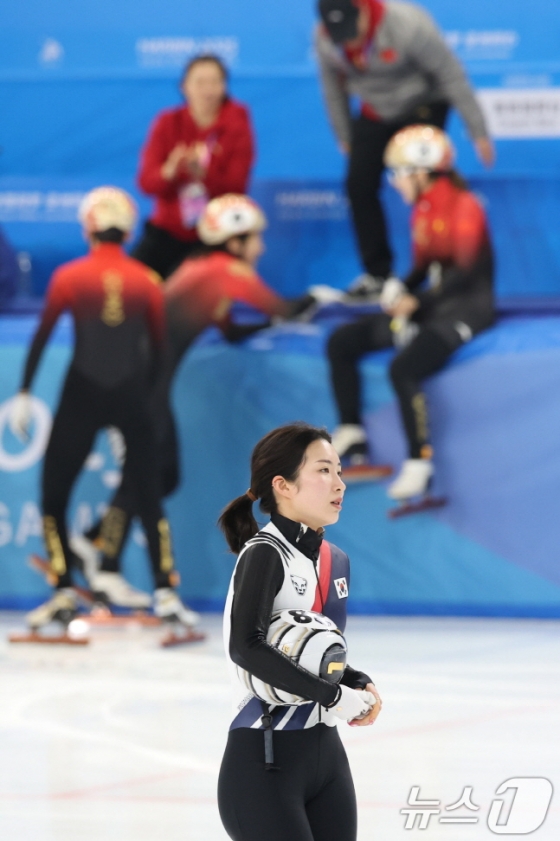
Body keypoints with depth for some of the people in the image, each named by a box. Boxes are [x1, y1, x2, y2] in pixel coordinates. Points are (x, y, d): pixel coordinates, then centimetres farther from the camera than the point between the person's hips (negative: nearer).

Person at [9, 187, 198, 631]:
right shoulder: (147, 281, 1)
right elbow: (159, 347, 6)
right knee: (149, 495, 10)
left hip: (81, 396, -2)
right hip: (131, 396, 2)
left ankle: (64, 594, 1)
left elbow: (41, 337, -3)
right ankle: (166, 592, 1)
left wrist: (24, 395, 2)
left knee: (54, 495, 9)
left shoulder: (69, 277, -3)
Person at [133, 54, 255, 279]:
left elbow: (235, 188, -12)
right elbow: (146, 182, -7)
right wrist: (169, 172, -30)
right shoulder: (168, 123, 1)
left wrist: (202, 173, -30)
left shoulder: (237, 126, -3)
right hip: (167, 232, 2)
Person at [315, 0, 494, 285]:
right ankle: (377, 274, 10)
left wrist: (478, 131, -20)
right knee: (359, 185, -3)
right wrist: (344, 137, 10)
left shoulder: (407, 24, -32)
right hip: (375, 112, 5)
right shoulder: (324, 39, -17)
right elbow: (333, 87, 2)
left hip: (422, 107, -5)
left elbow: (451, 75, -23)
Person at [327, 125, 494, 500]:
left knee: (404, 368, -32)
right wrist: (401, 290, -5)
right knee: (342, 342, 3)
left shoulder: (464, 207, -15)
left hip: (466, 309, -9)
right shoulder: (422, 209, 12)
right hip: (429, 305, 9)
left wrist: (417, 302, -24)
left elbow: (466, 272, -21)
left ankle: (420, 461, -24)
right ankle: (352, 436, 6)